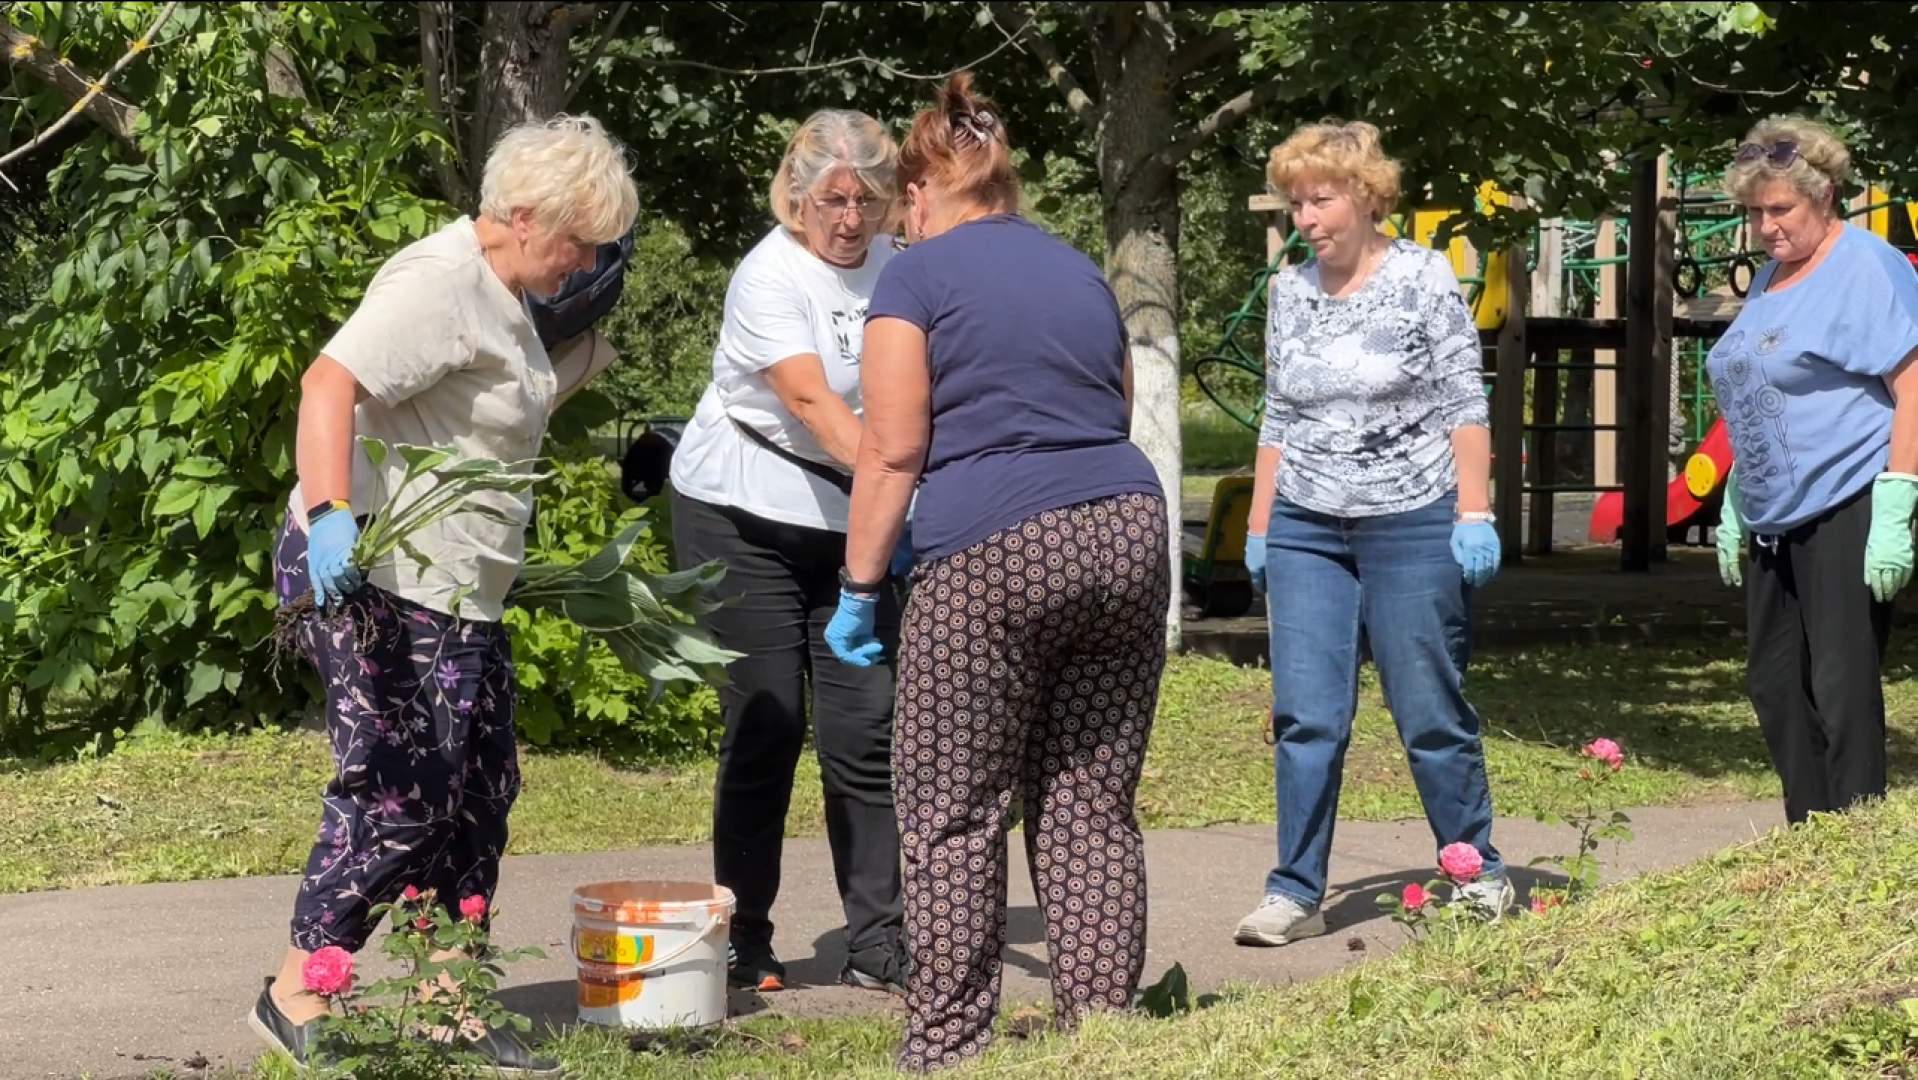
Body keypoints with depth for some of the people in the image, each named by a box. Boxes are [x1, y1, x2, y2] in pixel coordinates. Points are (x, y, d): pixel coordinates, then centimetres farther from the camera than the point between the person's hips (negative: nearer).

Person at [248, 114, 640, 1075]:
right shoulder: (439, 284, -17)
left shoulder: (503, 298, 16)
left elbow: (530, 405, 32)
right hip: (375, 583, -10)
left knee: (478, 795, 11)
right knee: (400, 795, -9)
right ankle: (297, 997, 3)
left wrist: (587, 329, 21)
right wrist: (329, 513, -41)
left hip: (458, 598, 10)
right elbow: (330, 383, -30)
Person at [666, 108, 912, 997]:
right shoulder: (770, 278, -16)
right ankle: (742, 940, 10)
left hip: (850, 526, 5)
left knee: (867, 725, -2)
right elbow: (811, 399, -29)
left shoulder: (890, 268, 4)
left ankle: (877, 943, 2)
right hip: (743, 521, -5)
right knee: (766, 724, -2)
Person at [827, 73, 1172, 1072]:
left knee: (954, 814, 2)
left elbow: (893, 448, -3)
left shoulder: (917, 277, 3)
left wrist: (859, 589, 2)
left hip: (991, 552, -6)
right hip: (1127, 535, 6)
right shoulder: (1079, 271, 21)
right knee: (1094, 804, 9)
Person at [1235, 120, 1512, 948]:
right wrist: (1258, 526, 13)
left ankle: (1479, 879, 16)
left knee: (1431, 714, 2)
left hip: (1412, 525, -4)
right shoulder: (1289, 292, 9)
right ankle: (1295, 894, 2)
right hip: (1307, 530, 4)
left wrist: (1474, 514, -10)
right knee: (1305, 717, -2)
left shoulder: (1423, 277, -3)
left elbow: (1465, 405, -4)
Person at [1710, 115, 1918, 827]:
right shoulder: (1769, 278, 18)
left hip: (1846, 516, -9)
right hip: (1775, 522, 9)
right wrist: (1735, 506, 21)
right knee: (1775, 688, 9)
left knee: (1842, 693, -9)